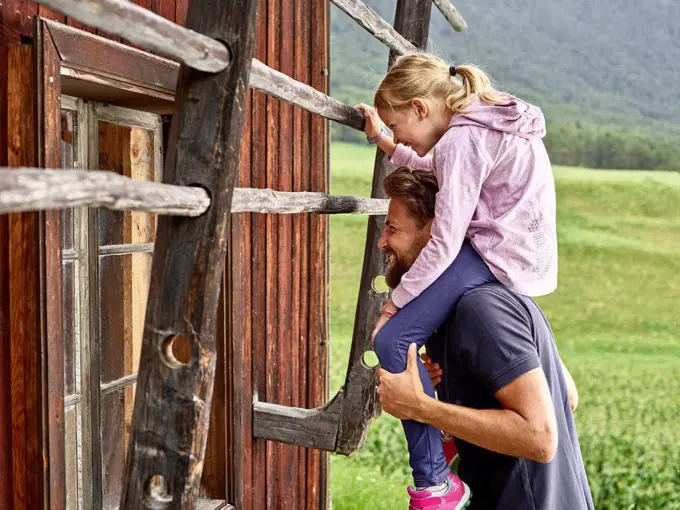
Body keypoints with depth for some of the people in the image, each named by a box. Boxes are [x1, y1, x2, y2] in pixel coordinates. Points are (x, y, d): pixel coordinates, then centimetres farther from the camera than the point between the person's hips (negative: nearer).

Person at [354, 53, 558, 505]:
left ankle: (434, 481, -10)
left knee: (393, 339, -15)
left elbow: (443, 243, -21)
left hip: (499, 260, -11)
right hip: (522, 256, 11)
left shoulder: (460, 141, -17)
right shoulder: (485, 118, 13)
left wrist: (391, 304, -13)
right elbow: (435, 173, 29)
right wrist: (382, 140, 26)